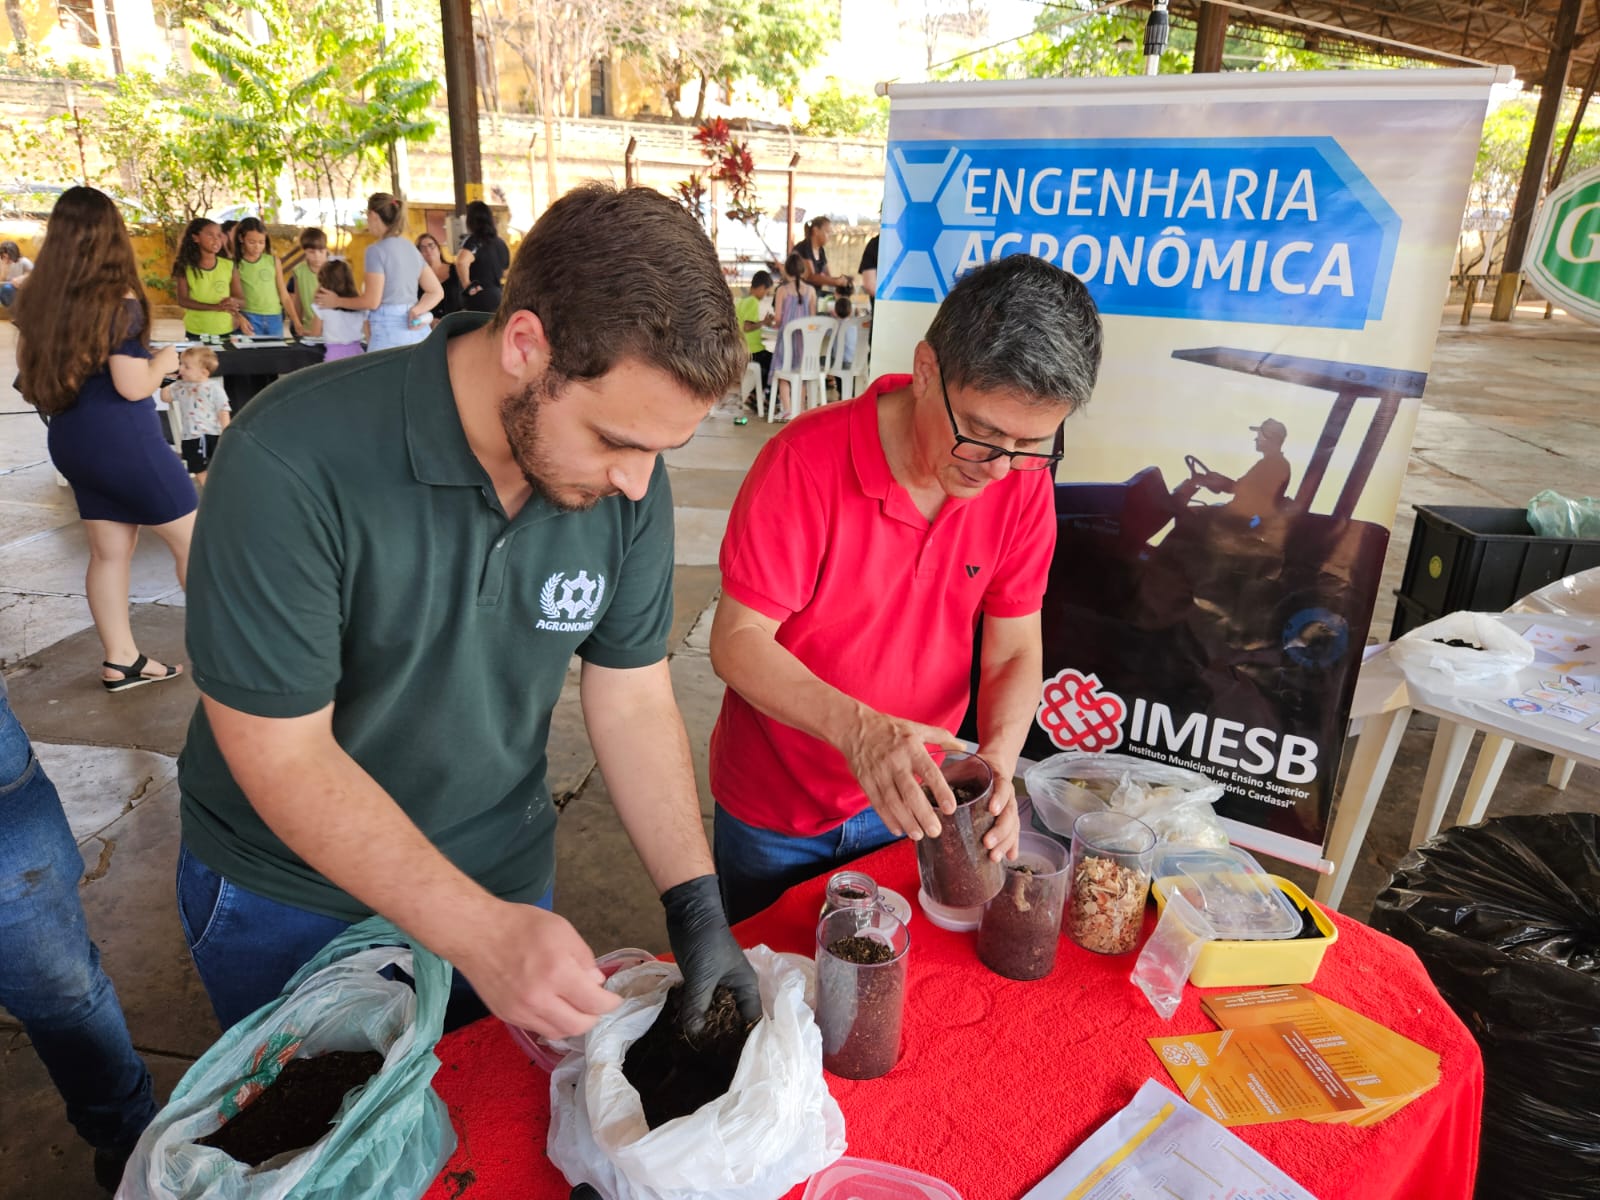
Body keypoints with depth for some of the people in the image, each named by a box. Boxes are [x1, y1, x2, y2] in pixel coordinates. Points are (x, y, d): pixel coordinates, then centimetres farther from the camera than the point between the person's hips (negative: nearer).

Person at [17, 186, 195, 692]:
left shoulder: (39, 297, 5)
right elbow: (133, 386, -20)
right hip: (123, 440, -7)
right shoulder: (118, 300, -18)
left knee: (109, 551, 13)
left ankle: (121, 662, 18)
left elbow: (31, 367, 16)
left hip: (71, 439, 8)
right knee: (194, 540, 5)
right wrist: (163, 361, -1)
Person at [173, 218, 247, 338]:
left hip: (226, 332, 1)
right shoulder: (185, 267, -3)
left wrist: (233, 302, -23)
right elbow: (182, 301, -11)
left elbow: (241, 302, 2)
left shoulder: (228, 265, 0)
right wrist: (217, 307, -25)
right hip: (196, 334, -1)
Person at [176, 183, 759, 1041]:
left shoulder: (628, 482, -16)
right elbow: (283, 754, -26)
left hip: (505, 876, 4)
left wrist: (695, 905, -16)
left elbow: (633, 700, -9)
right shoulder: (289, 464, -30)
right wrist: (480, 931, -32)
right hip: (286, 899, -3)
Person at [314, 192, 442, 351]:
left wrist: (336, 301, 2)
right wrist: (416, 311, 1)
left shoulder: (377, 250, -9)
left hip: (389, 333, -7)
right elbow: (437, 292, 13)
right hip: (417, 332, 7)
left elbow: (372, 301, -11)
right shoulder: (412, 249, 13)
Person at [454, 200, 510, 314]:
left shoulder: (473, 240, -10)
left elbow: (461, 262, -30)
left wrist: (467, 285, -19)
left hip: (478, 300, -7)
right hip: (497, 297, 7)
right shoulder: (500, 242, 11)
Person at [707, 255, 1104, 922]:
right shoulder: (807, 461, -26)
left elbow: (1015, 650, -6)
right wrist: (857, 728, -39)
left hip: (907, 800, 3)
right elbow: (736, 641, -24)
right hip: (775, 814, -2)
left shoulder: (1024, 483, -12)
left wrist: (999, 755, -25)